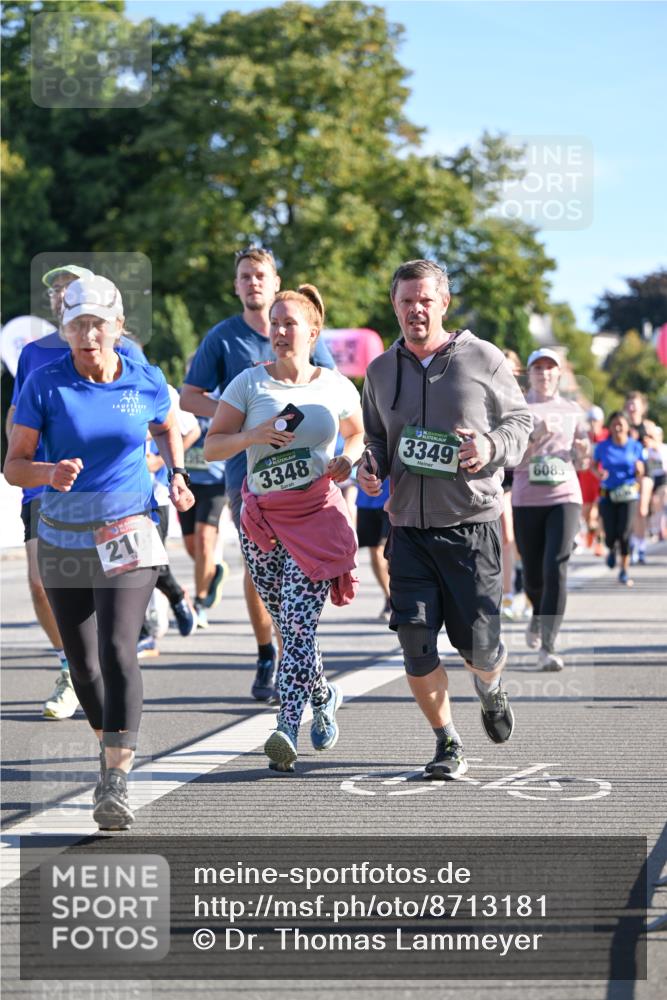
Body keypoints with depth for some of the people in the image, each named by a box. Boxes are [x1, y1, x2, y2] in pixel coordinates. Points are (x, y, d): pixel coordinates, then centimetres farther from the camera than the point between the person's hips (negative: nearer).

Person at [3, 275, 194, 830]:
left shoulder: (148, 382, -2)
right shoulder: (45, 383, -7)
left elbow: (168, 428, 22)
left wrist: (177, 475, 8)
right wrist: (49, 473, -28)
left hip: (129, 534, -1)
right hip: (62, 539, 2)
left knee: (118, 652, -19)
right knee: (83, 664, 11)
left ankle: (116, 784, -22)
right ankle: (111, 745, 39)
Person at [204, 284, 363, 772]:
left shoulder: (336, 386, 4)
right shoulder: (249, 383, 2)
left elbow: (358, 433, 22)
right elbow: (211, 447, 0)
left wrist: (347, 459, 0)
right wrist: (254, 435, -17)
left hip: (318, 514, -2)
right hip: (263, 517, 2)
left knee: (298, 621, -16)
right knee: (290, 627, 8)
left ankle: (287, 731, -21)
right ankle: (323, 696, 36)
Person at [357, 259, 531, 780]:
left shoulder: (484, 359, -1)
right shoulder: (381, 371, 10)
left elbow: (520, 420, 5)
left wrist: (492, 447, -15)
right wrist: (368, 465, -1)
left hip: (473, 526, -3)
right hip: (409, 528, 3)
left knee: (478, 644, 0)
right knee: (416, 641, -7)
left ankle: (491, 692, 38)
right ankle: (448, 746, 9)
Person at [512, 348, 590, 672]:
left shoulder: (573, 411, 11)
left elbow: (581, 462, 16)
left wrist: (582, 451, -7)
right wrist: (536, 438, -22)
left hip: (564, 498, 0)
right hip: (526, 500, 0)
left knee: (556, 569, -16)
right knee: (533, 574, 8)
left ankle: (548, 647, -17)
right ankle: (538, 615, 43)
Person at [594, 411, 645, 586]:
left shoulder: (635, 446, 1)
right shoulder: (602, 447, 1)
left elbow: (640, 475, 6)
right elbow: (593, 466, 12)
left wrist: (639, 470, -18)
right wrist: (599, 473, -10)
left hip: (628, 494, 0)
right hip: (608, 494, 1)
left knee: (624, 533, -11)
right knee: (610, 535, -5)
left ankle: (624, 572, 3)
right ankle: (612, 550, 35)